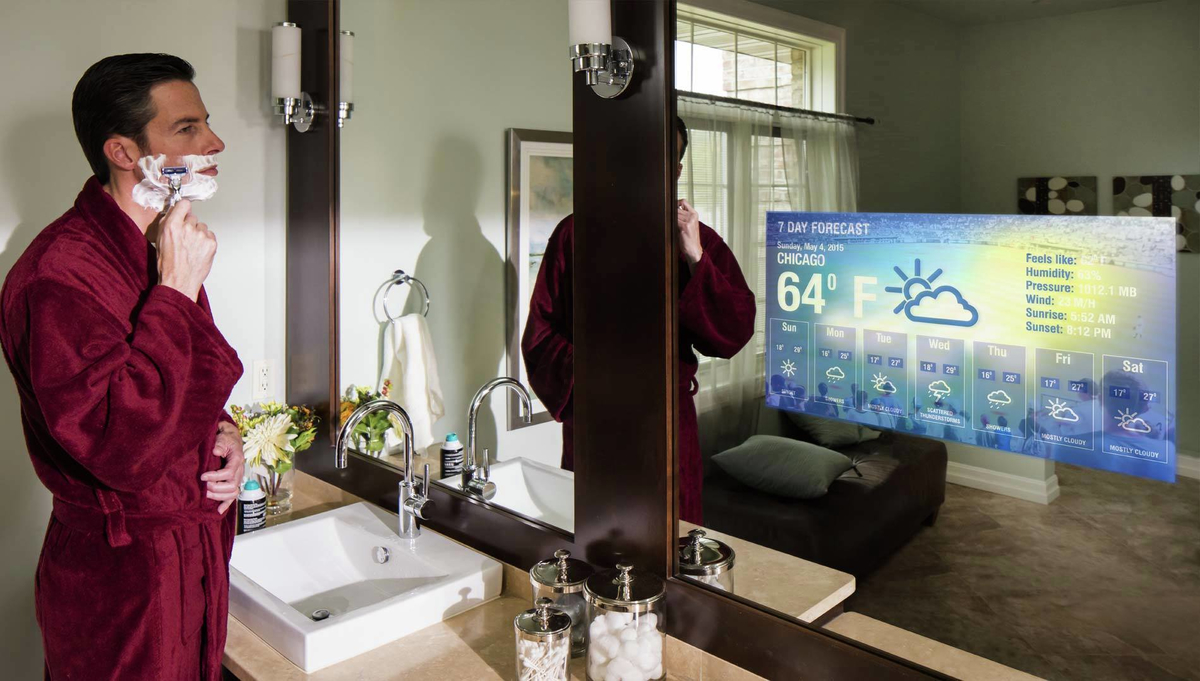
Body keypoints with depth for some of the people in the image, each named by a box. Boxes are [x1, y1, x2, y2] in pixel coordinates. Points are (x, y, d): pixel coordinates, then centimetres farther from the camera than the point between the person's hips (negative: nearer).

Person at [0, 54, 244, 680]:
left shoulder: (162, 253, 7)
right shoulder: (56, 273, -23)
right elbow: (125, 448, -32)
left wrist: (223, 431, -2)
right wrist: (178, 290, -28)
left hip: (197, 548, 8)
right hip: (123, 581, -8)